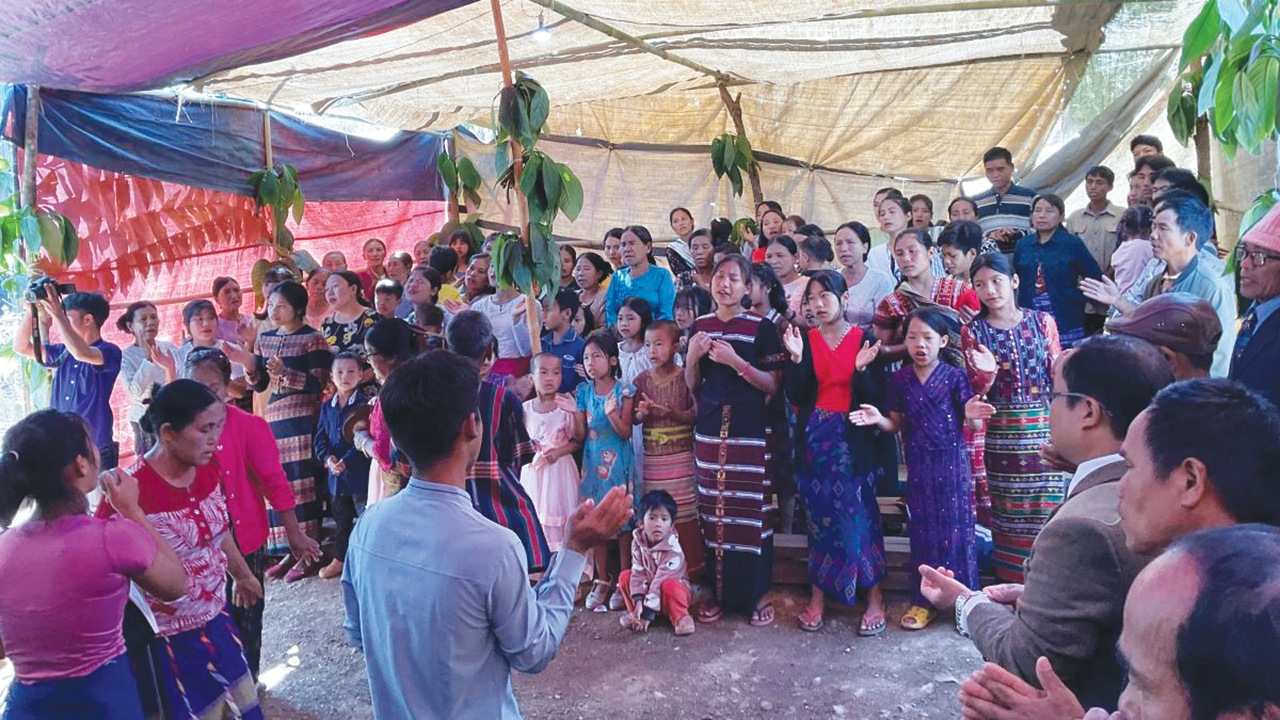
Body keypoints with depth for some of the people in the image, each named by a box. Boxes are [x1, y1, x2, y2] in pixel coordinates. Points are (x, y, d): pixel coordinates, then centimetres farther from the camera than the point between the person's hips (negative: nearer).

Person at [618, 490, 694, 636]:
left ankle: (680, 618, -16)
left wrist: (648, 613, -29)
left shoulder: (673, 550, -27)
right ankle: (634, 613, -1)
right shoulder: (638, 542, -11)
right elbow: (638, 572, -12)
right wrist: (638, 601, -25)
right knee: (624, 576, -11)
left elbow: (661, 581, -29)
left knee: (669, 585, -37)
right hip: (649, 589, 6)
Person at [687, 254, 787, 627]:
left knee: (752, 512, -2)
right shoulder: (700, 326, 10)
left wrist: (736, 361, -17)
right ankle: (719, 592, 19)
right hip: (709, 429, 4)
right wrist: (693, 356, -5)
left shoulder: (761, 328, -3)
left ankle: (757, 593, 14)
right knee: (712, 513, 6)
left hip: (749, 431, -4)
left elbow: (773, 385, -6)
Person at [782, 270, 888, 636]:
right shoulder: (806, 339, 3)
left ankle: (874, 596, 10)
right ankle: (818, 595, 18)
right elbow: (796, 397, -3)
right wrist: (796, 358, -15)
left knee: (860, 512, -2)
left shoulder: (864, 339, -2)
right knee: (819, 513, 8)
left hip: (853, 438, -2)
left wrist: (861, 369, -22)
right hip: (815, 437, 2)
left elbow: (873, 398, -5)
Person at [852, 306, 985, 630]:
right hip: (919, 465, 3)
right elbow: (897, 425, 6)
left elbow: (968, 422, -4)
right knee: (923, 530, 10)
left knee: (956, 528, 4)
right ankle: (924, 600, 21)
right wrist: (878, 419, -14)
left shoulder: (955, 376, -6)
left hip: (951, 462, -2)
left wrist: (971, 415, -27)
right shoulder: (900, 380, 2)